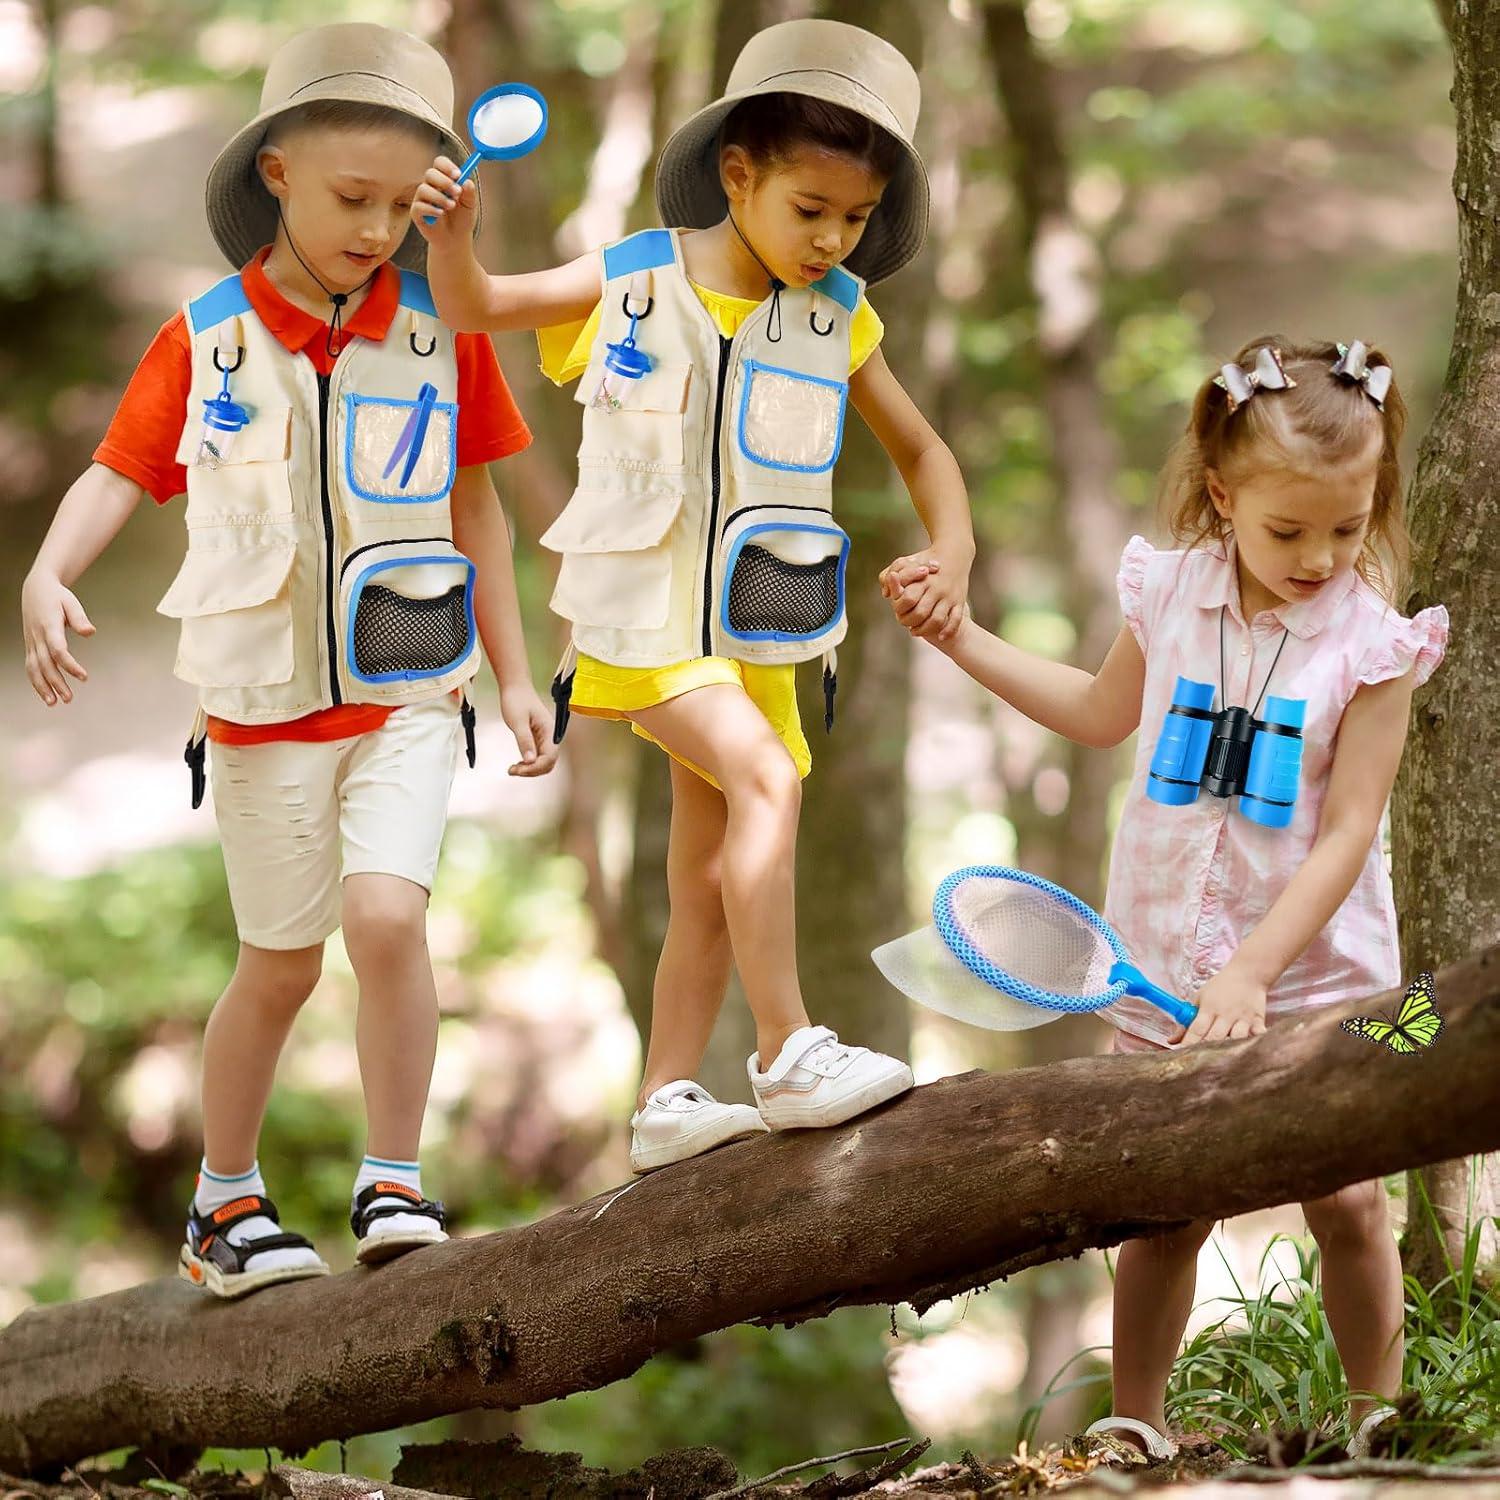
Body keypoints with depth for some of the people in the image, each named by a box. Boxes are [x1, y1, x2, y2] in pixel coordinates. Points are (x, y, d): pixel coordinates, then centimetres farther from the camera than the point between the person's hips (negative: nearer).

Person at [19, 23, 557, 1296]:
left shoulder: (441, 326, -1)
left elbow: (473, 508, 6)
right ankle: (225, 1204, 25)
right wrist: (48, 577, -23)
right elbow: (119, 475, -3)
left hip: (408, 694, 0)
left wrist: (516, 677, 8)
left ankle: (393, 1185, -8)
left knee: (386, 914, -20)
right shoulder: (205, 338, -4)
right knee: (280, 964, 8)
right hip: (264, 701, 0)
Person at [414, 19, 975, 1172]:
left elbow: (920, 449, 12)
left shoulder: (836, 318, 2)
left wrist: (953, 554, -7)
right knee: (767, 778, -26)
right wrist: (454, 234, -19)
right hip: (644, 615, -5)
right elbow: (474, 306, 3)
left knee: (713, 883, 10)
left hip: (754, 633, 5)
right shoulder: (631, 283, -6)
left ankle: (667, 1102, 21)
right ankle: (792, 1059, -29)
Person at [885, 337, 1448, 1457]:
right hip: (1166, 962, 2)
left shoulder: (1372, 645, -14)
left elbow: (1347, 836, -16)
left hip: (1314, 967, -2)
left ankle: (1379, 1420, 18)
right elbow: (1102, 711, 19)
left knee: (1348, 1201, -1)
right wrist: (959, 635, 17)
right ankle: (1133, 1429, 20)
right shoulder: (1171, 596, -4)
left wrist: (1254, 971, -23)